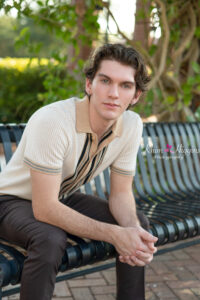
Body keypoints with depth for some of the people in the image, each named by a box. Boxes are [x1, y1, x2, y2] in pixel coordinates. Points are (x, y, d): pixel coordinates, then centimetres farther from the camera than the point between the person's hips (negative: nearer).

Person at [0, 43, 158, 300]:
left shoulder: (131, 125, -14)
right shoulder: (51, 122, -34)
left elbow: (120, 193, -5)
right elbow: (44, 209, -33)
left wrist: (134, 231, -27)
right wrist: (115, 235, -35)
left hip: (62, 198, 6)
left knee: (138, 224, -8)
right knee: (50, 239, -36)